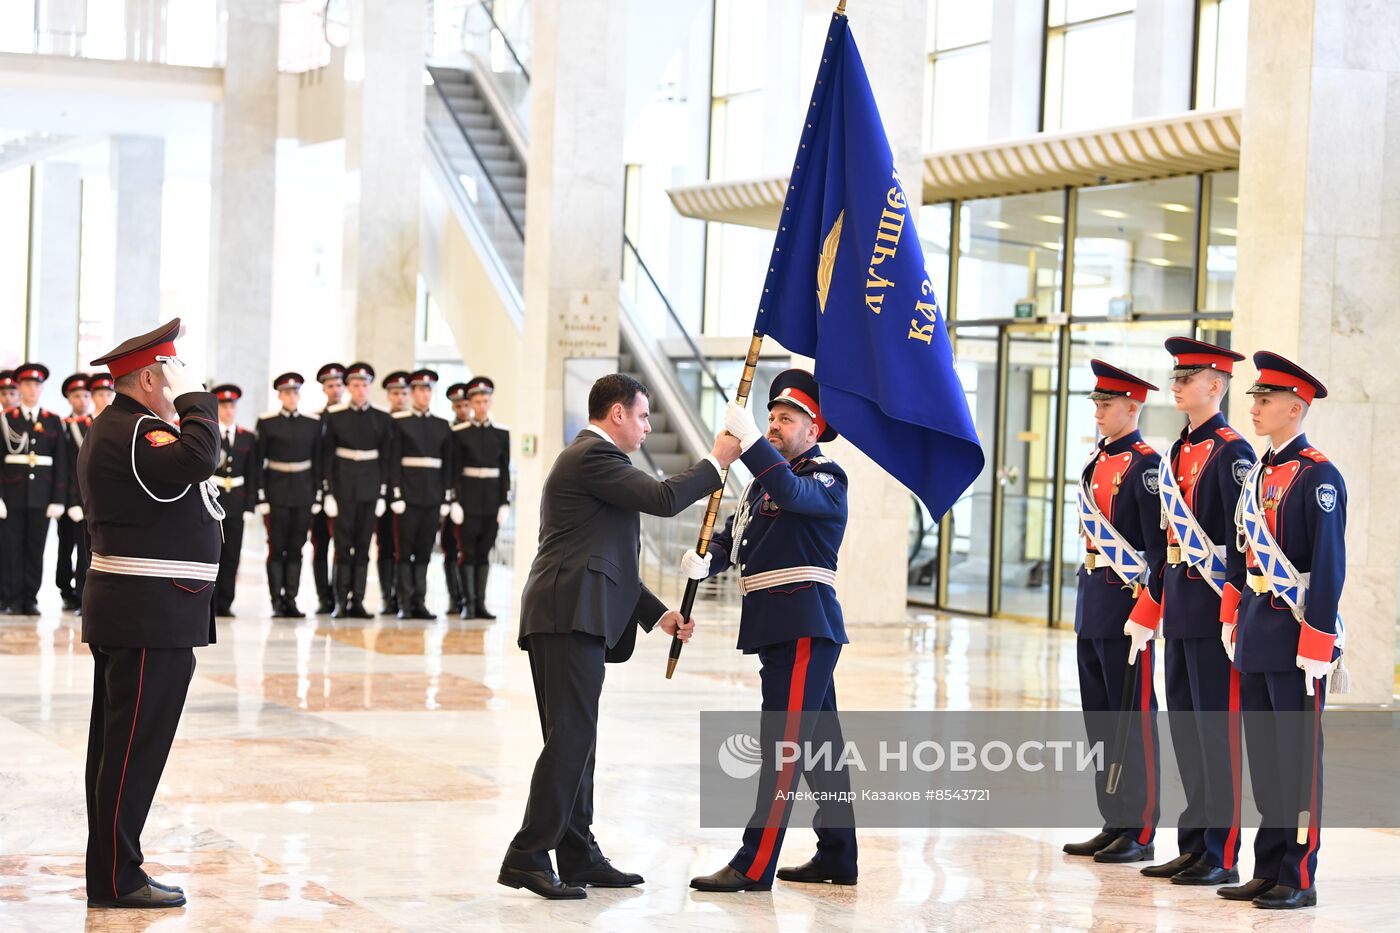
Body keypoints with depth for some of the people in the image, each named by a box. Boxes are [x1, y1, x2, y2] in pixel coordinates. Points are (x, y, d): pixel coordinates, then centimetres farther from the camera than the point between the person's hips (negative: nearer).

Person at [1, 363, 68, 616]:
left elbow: (61, 463, 6)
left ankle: (30, 599, 9)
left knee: (36, 549, 3)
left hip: (41, 497, 1)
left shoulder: (54, 422, 9)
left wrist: (59, 500, 0)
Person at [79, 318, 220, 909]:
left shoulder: (117, 429, 17)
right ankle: (115, 879, -2)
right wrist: (193, 398, -19)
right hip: (152, 617, -11)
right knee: (135, 746, -6)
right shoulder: (134, 433, -17)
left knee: (118, 745, 13)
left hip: (129, 613, 11)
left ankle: (110, 873, 20)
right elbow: (198, 457, -34)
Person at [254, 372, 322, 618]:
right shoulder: (267, 422, -1)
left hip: (303, 493, 2)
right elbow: (257, 462, -1)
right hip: (276, 493, -2)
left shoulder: (313, 423, 7)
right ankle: (277, 603, 1)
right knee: (276, 548, -2)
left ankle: (291, 601, 7)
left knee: (296, 549, 4)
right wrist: (260, 496, -6)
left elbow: (318, 461, 9)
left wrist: (318, 496, 5)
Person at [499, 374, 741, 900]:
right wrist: (717, 461, -1)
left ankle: (578, 855, 16)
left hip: (572, 618, 11)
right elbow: (663, 499, -15)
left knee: (574, 739, 12)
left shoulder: (587, 458, 27)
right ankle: (527, 857, -14)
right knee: (571, 737, -13)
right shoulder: (594, 456, -7)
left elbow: (610, 561, 29)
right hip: (570, 617, -11)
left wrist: (658, 614, 23)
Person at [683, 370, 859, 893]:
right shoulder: (764, 478, 20)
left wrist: (749, 438, -31)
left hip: (805, 629, -9)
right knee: (819, 742, 14)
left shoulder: (827, 478, -6)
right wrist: (705, 561, -6)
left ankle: (755, 865, -13)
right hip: (776, 628, 9)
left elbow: (791, 493, -28)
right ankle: (837, 858, 21)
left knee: (783, 743, -11)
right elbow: (733, 535, 14)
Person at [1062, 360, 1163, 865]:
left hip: (1128, 605, -9)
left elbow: (1161, 550, -15)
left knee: (1134, 720, -2)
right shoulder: (1096, 460, 14)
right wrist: (1088, 598, 17)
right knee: (1099, 717, 12)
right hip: (1092, 604, 9)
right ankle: (1114, 824, 19)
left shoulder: (1145, 466, -12)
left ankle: (1140, 833, 4)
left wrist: (1144, 616, -19)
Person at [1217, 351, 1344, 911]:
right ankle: (1269, 870, 19)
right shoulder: (1258, 475, 14)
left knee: (1298, 757, -2)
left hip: (1295, 637, -8)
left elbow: (1329, 567, -15)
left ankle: (1300, 879, 5)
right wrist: (1232, 620, 13)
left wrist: (1317, 645, -19)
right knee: (1263, 755, 11)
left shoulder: (1318, 477, -11)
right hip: (1255, 634, 8)